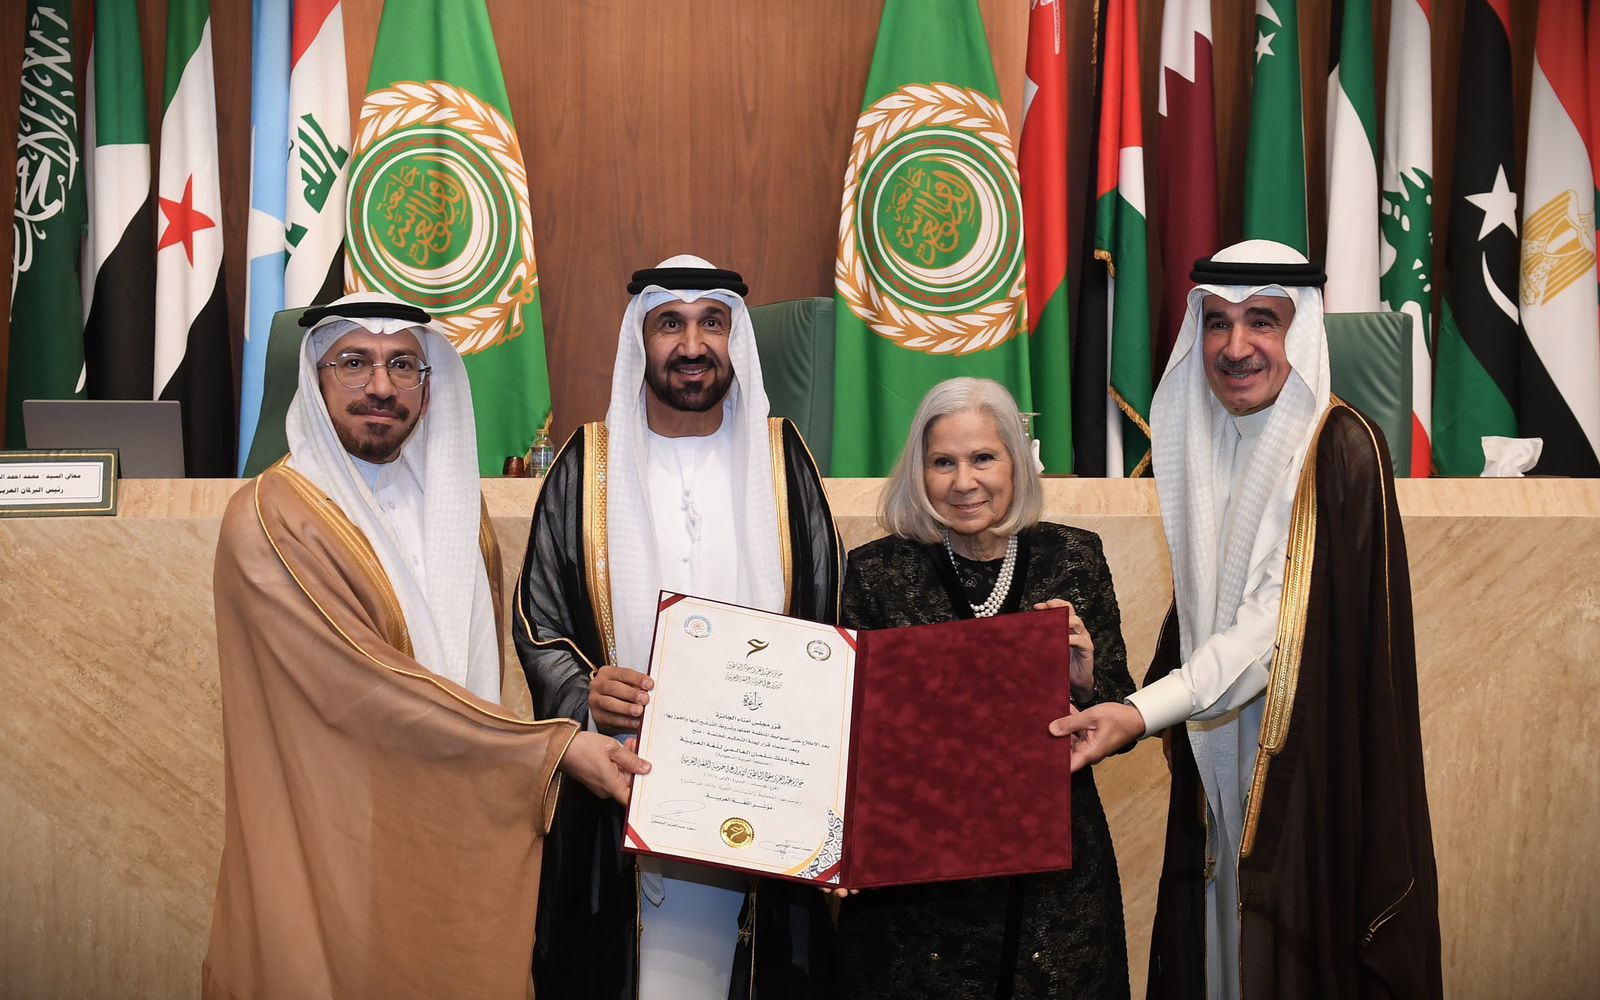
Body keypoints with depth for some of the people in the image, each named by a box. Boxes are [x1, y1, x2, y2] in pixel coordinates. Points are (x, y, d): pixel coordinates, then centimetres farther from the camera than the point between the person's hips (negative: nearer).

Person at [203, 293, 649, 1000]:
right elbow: (367, 686, -21)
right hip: (336, 855, -6)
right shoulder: (270, 518, -14)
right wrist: (553, 748, -20)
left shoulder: (455, 510, 8)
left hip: (457, 841, 6)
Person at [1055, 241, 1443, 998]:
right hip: (1217, 763, 6)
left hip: (1313, 766, -6)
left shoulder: (1341, 449, -13)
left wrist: (1140, 713, -29)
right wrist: (1141, 716, 4)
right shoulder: (1204, 446, 8)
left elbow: (1279, 620, -20)